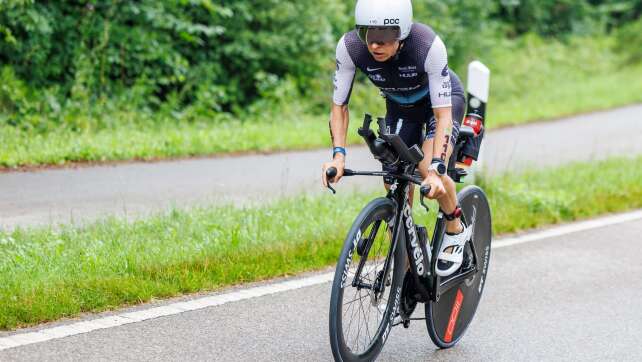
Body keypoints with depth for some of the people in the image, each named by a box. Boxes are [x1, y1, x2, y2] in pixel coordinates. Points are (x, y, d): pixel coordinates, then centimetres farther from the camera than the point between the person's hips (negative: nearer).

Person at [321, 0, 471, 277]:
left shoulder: (429, 45, -39)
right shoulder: (350, 47, -31)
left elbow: (443, 113, -36)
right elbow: (339, 105, -18)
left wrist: (435, 169, -46)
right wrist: (338, 154, -33)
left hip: (442, 100, -3)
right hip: (400, 106, 4)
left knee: (428, 169, -29)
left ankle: (456, 230, 0)